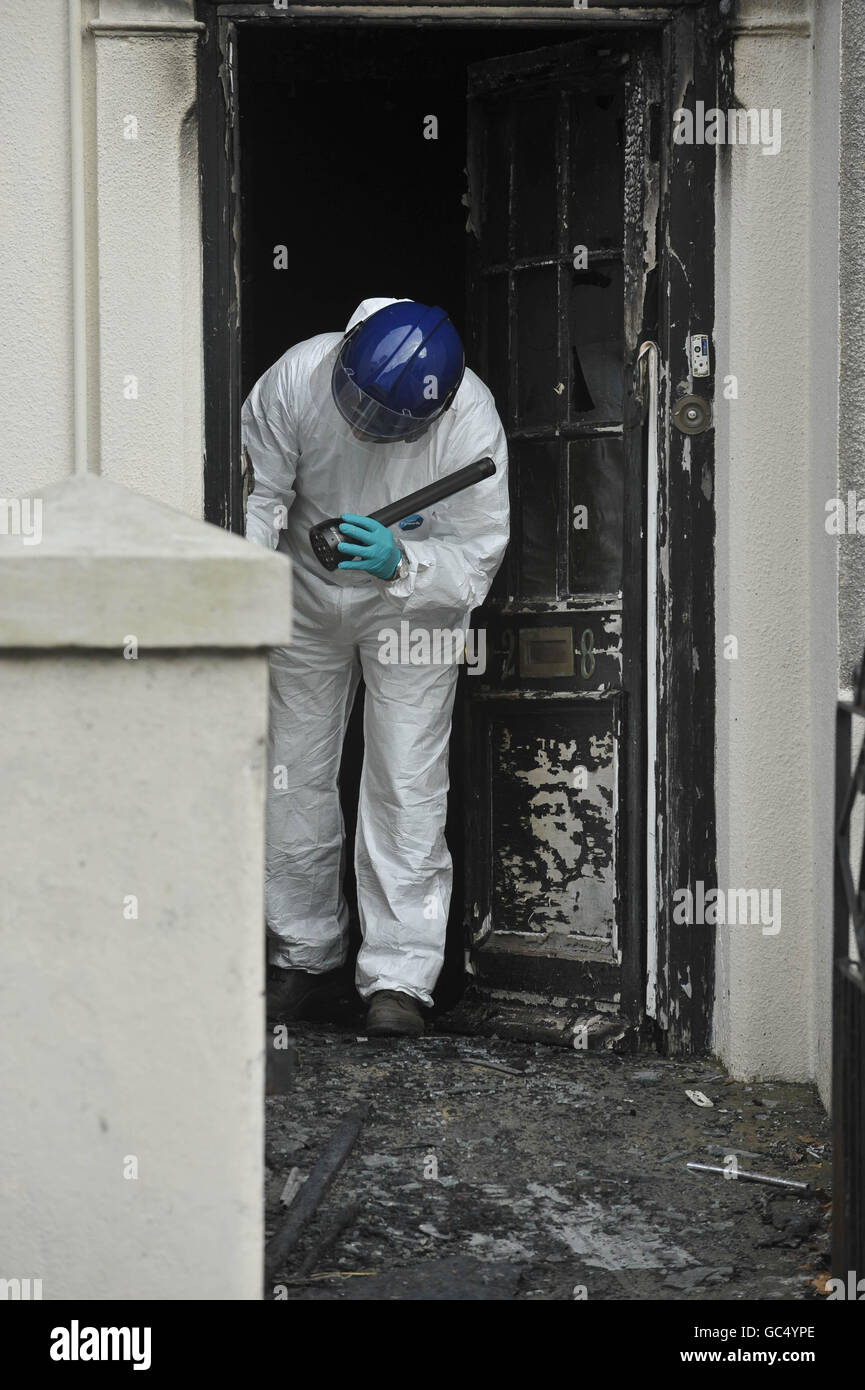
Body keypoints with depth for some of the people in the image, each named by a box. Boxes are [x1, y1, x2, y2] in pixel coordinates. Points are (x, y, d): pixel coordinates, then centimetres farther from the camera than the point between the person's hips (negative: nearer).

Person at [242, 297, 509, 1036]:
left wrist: (400, 563, -43)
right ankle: (307, 953, 22)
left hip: (413, 600, -2)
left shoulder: (471, 425, -29)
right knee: (295, 773, 5)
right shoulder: (298, 377, -26)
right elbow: (257, 490, -15)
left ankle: (400, 976, -2)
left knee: (408, 785, -10)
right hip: (307, 594, 2)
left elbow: (474, 561, -24)